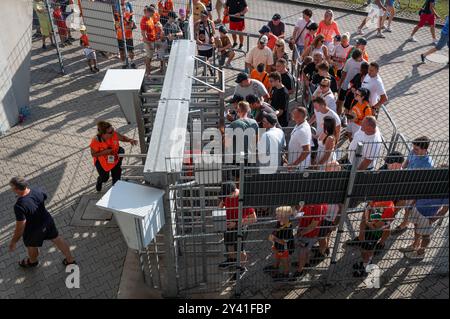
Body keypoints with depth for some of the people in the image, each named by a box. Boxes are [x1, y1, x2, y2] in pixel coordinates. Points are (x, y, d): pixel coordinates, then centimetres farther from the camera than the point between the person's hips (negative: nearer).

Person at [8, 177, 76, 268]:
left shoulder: (19, 206, -38)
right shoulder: (36, 191, -20)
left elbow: (20, 228, -29)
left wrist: (13, 242, -14)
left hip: (34, 231, -5)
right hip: (47, 220, 5)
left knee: (31, 246, 28)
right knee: (56, 238, 26)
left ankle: (33, 261, 60)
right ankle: (70, 260, 42)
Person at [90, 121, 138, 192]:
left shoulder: (114, 134, -27)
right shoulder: (96, 141, -33)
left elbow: (123, 138, -5)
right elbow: (93, 154, -21)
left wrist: (130, 140, -24)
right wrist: (104, 152, -35)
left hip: (115, 160, 2)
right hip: (102, 163, -2)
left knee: (116, 177, 15)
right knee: (104, 178, 20)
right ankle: (99, 182, 59)